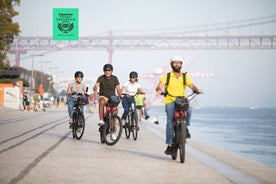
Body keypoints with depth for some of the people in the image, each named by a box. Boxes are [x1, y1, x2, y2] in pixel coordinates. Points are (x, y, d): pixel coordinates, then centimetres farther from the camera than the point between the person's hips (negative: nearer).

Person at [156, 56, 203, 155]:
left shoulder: (185, 76, 11)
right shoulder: (166, 76, 5)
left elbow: (191, 85, 3)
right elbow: (160, 85, -6)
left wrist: (197, 90, -19)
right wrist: (159, 90, -30)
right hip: (170, 102, -1)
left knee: (188, 110, -31)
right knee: (170, 122, -12)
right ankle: (169, 145, -6)